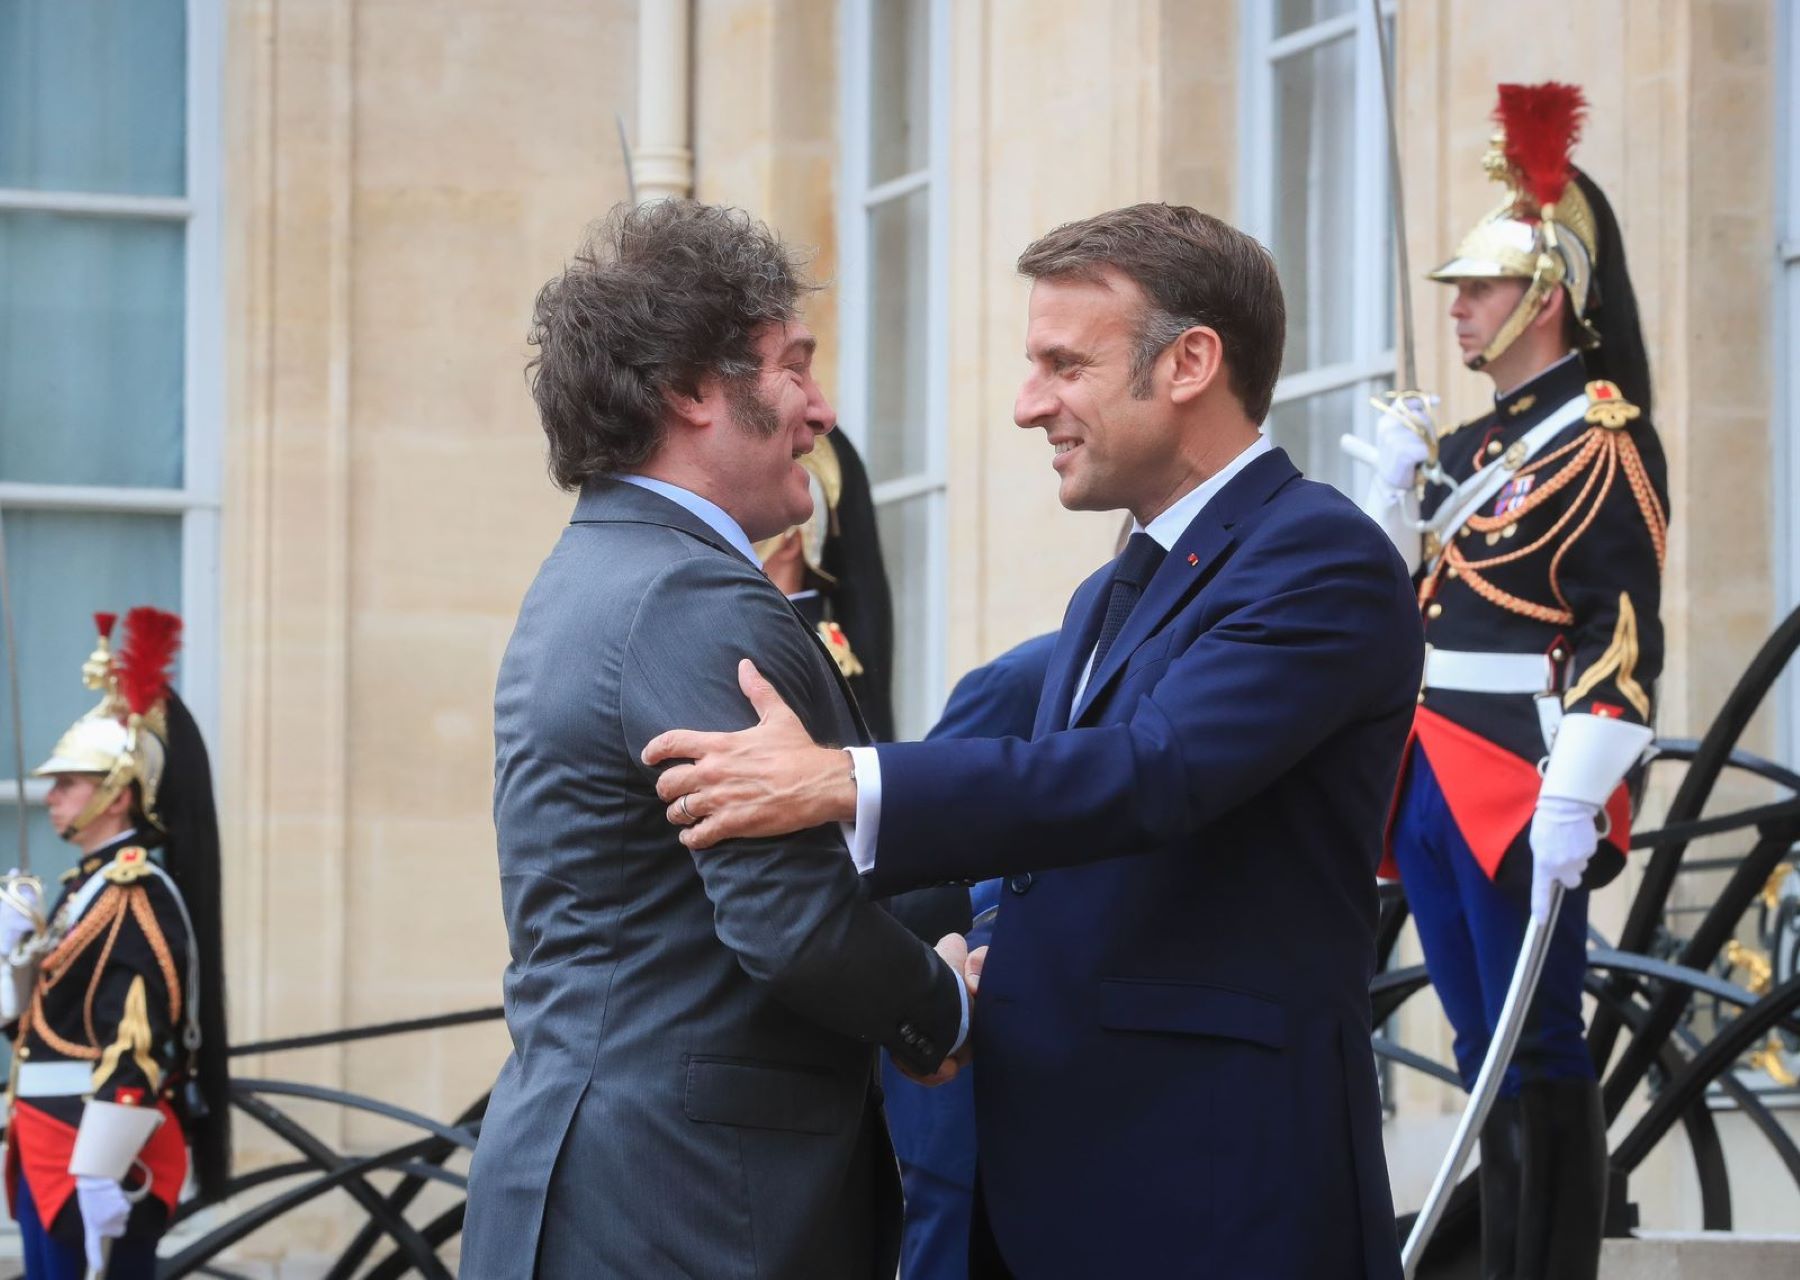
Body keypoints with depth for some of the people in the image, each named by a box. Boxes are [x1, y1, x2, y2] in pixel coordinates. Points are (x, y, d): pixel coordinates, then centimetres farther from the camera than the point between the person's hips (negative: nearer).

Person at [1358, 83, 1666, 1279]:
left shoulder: (1600, 436, -8)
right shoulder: (1467, 444, 17)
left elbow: (1624, 634, -16)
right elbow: (1405, 600, 23)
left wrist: (1572, 800, -24)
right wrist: (1398, 491, 7)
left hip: (1524, 789, -8)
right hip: (1434, 781, 8)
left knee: (1543, 1056, -5)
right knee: (1486, 1055, 11)